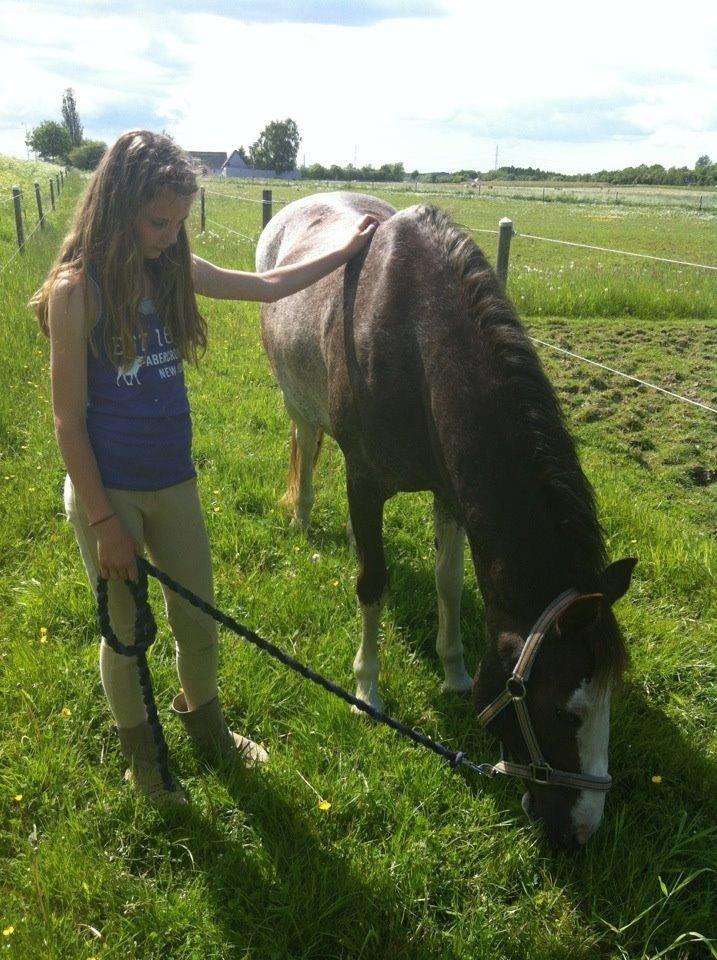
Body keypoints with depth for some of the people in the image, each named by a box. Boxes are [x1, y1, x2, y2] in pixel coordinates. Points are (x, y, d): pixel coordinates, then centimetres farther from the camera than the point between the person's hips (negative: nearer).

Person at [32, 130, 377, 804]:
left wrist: (344, 251, 18)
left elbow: (268, 287, 15)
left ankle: (206, 727, 45)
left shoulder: (174, 270, 0)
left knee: (198, 619, 18)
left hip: (174, 481, 5)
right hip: (107, 491, -5)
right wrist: (104, 522, -14)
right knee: (126, 632, 14)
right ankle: (140, 752, 40)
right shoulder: (77, 289, -16)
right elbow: (69, 421, -15)